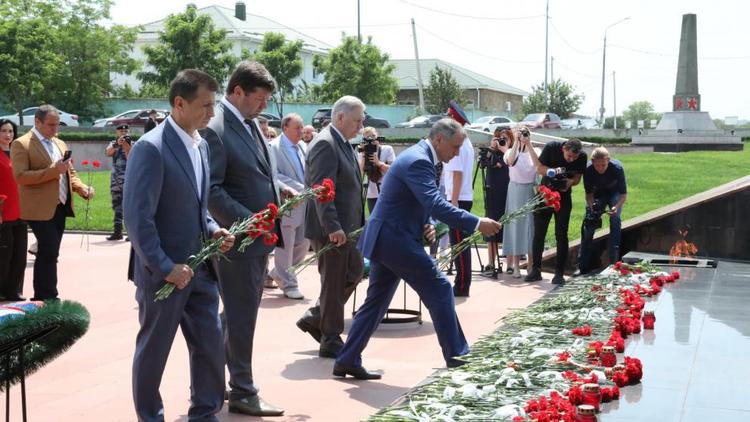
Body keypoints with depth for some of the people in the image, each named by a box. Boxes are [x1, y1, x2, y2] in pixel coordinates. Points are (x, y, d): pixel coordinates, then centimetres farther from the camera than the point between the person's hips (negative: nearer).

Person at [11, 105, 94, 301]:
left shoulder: (60, 144, 17)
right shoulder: (21, 144, -7)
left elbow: (70, 173, 21)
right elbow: (20, 176, -17)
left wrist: (82, 188, 1)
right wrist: (53, 171, -22)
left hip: (60, 207, 7)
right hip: (40, 209, -7)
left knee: (49, 254, 11)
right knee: (49, 253, -11)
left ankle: (40, 298, 17)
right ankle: (48, 299, -6)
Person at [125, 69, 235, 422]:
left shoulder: (200, 145, 9)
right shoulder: (151, 148, -17)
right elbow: (137, 217, -20)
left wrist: (213, 230, 2)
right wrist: (166, 267, -21)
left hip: (200, 268, 8)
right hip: (164, 271, -7)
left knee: (211, 345, 11)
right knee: (153, 350, 8)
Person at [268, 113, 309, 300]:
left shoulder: (301, 146, 13)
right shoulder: (274, 147, -10)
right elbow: (276, 176, -18)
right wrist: (302, 189, -20)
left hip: (304, 204, 8)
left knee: (304, 243, 12)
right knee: (285, 246, 1)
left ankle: (279, 273, 29)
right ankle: (288, 284, 12)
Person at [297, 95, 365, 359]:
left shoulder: (345, 145, 15)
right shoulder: (325, 144, -16)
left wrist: (360, 223, 17)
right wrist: (333, 227, -29)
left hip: (346, 226, 10)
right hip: (331, 228, -10)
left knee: (354, 273, 17)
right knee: (334, 282, -1)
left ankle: (314, 318, 27)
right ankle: (330, 341, 10)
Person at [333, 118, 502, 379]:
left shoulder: (419, 157, 14)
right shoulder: (418, 161, -19)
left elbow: (426, 204, 22)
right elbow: (437, 205, -29)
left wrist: (425, 226, 2)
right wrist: (477, 224, -29)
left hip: (385, 239, 10)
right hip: (395, 239, -10)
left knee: (377, 301, 13)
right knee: (439, 289, -5)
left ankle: (347, 361, 17)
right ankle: (455, 355, 0)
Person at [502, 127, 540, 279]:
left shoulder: (534, 151, 5)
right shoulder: (512, 151, 2)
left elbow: (537, 163, -17)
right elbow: (511, 162, -21)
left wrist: (528, 144, -22)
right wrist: (516, 142, -23)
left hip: (531, 191, 1)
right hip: (515, 191, -1)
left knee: (531, 225, 0)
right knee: (515, 225, -4)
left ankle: (531, 264, 5)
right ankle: (515, 266, -4)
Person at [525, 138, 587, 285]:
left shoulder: (582, 157, -14)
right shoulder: (551, 147, -18)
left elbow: (577, 177, -3)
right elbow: (539, 168, -9)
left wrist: (570, 182, -27)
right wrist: (553, 171, -30)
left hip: (564, 197, 0)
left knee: (561, 235, -3)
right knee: (538, 233, 2)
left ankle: (559, 273, 2)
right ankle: (535, 270, 11)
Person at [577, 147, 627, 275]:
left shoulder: (617, 168, -34)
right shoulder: (588, 170, -30)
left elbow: (624, 194, -28)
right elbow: (589, 193, -16)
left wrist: (616, 207, -47)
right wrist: (592, 207, -35)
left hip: (614, 193, -1)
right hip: (597, 194, 1)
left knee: (615, 219, -21)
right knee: (588, 222, -9)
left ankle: (614, 263, -16)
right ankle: (583, 266, -2)